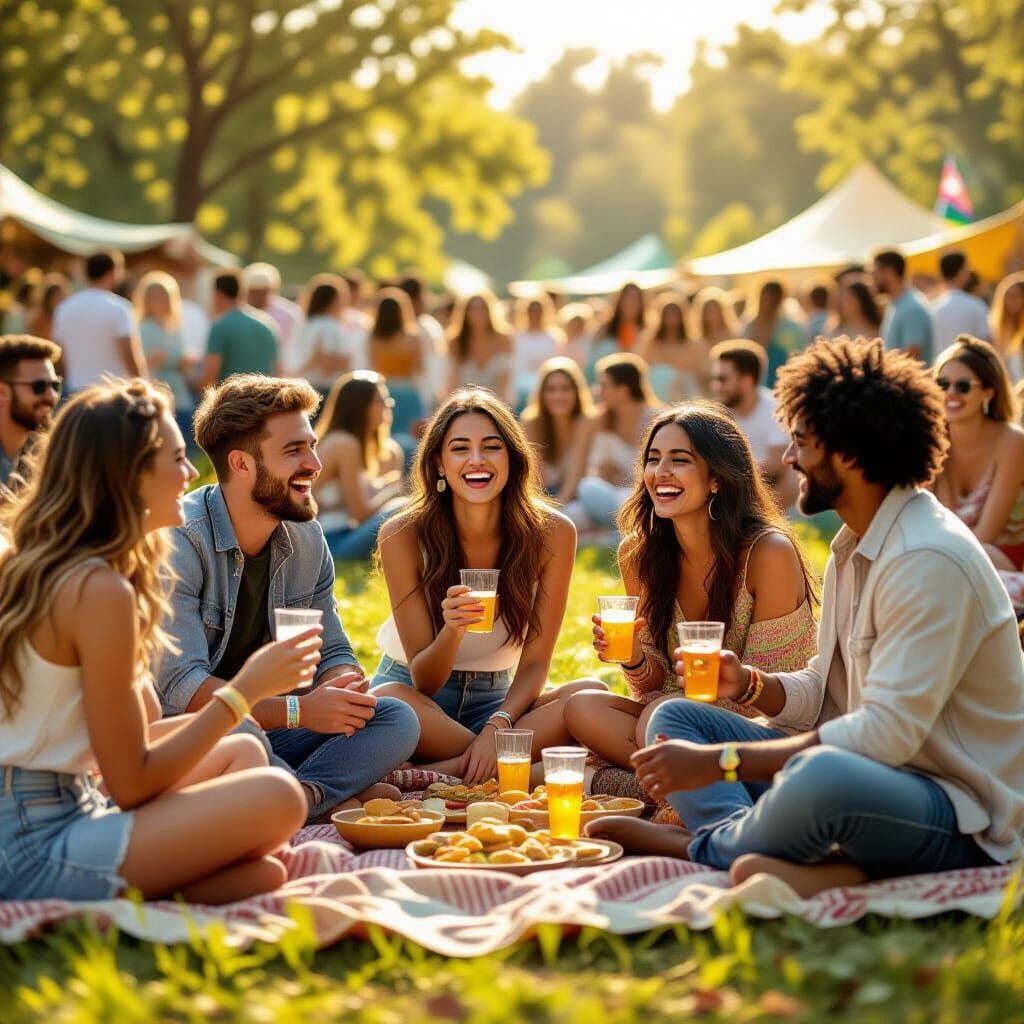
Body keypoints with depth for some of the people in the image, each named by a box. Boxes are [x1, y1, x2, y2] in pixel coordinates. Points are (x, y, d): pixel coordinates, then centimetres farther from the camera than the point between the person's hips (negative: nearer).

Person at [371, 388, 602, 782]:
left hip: (498, 697, 2)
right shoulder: (403, 536, -17)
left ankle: (442, 771, -27)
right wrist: (452, 630, -39)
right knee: (385, 702, -38)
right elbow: (424, 682, -17)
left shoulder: (553, 533, -13)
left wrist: (497, 727, -30)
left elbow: (534, 663, -10)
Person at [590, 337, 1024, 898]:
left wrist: (718, 762, -25)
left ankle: (707, 841, -10)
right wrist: (749, 683, -4)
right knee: (673, 718, 5)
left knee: (820, 776, -43)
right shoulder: (853, 548, 14)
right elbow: (823, 692, 19)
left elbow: (888, 731, -27)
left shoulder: (930, 561, -20)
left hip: (959, 818, -10)